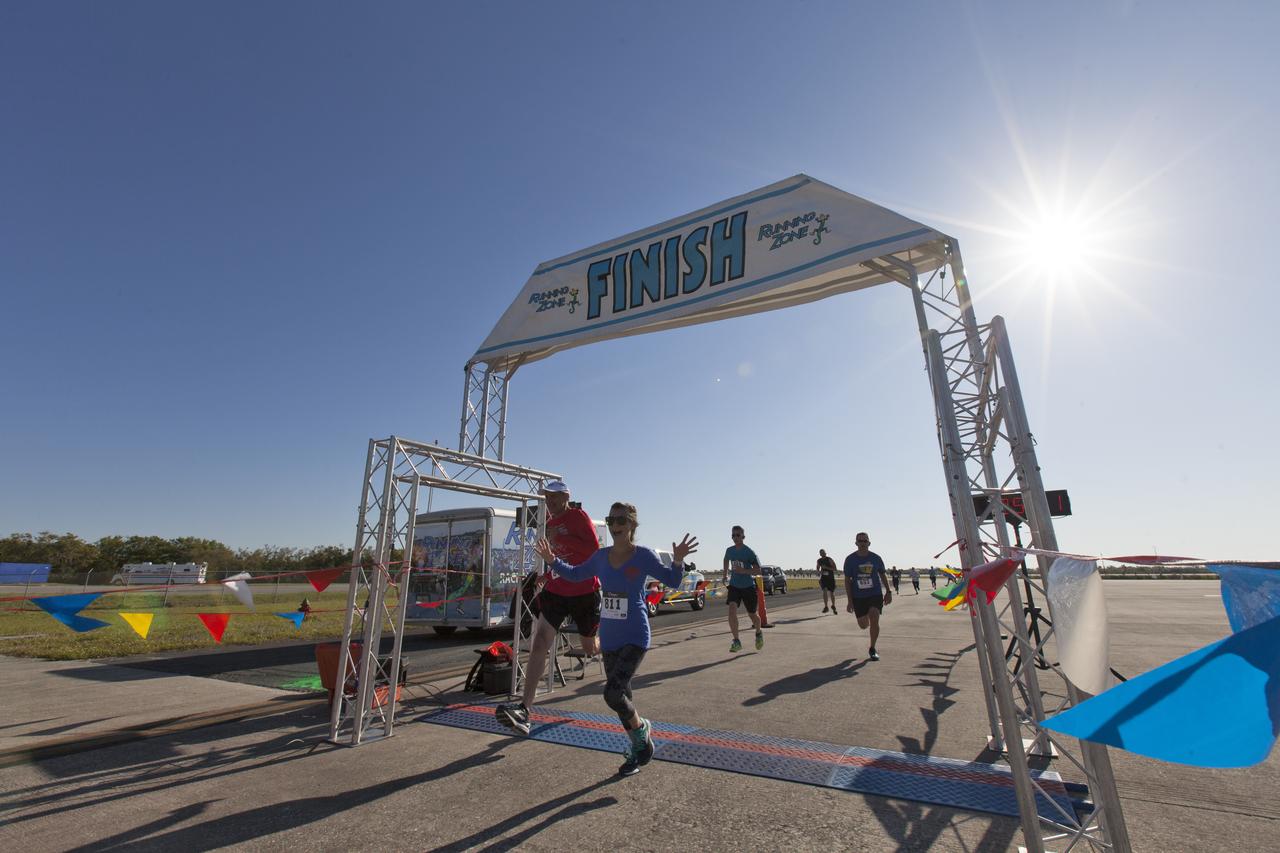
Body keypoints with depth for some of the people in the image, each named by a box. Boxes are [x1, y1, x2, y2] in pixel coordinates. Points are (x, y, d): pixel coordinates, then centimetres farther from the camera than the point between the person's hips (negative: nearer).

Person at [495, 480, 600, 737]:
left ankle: (605, 644, 52)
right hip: (555, 591, 5)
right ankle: (524, 710, -12)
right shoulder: (550, 522, 8)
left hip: (585, 592, -5)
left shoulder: (578, 516, -13)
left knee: (590, 648, 15)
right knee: (539, 643, -12)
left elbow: (594, 550, -25)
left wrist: (559, 537, -27)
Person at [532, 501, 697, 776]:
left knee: (613, 693, -16)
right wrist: (552, 561, 4)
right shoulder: (601, 557, 2)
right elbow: (575, 574, 17)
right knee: (621, 695, 15)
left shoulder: (644, 555, -11)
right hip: (609, 638, 6)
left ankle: (642, 728, 15)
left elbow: (671, 581, -4)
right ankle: (639, 748, 37)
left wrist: (677, 561, -23)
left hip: (635, 638, -5)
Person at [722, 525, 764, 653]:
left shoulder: (749, 552, -15)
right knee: (732, 610, -18)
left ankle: (759, 633, 44)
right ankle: (736, 642, -11)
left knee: (752, 614, 12)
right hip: (734, 586, 3)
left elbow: (758, 571, -15)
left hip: (748, 586, -3)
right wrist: (725, 575, 18)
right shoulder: (729, 550, -1)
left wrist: (743, 571, -27)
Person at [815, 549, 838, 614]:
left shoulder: (829, 559, -10)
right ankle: (825, 607, -11)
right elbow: (818, 568, 21)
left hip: (831, 578, -2)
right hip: (823, 578, 2)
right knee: (824, 591, -17)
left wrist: (826, 567, -24)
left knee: (831, 593, 6)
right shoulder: (819, 561, 4)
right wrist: (818, 572, 0)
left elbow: (834, 568, -14)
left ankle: (833, 606, 29)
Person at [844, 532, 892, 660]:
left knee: (874, 621, -15)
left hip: (875, 594, 0)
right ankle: (867, 621, 45)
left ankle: (872, 650, 3)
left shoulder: (876, 558, -2)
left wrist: (888, 592, 9)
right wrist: (850, 601, -8)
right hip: (858, 597, 0)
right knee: (863, 625, 6)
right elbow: (847, 580, -5)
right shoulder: (850, 559, -7)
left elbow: (882, 575, 13)